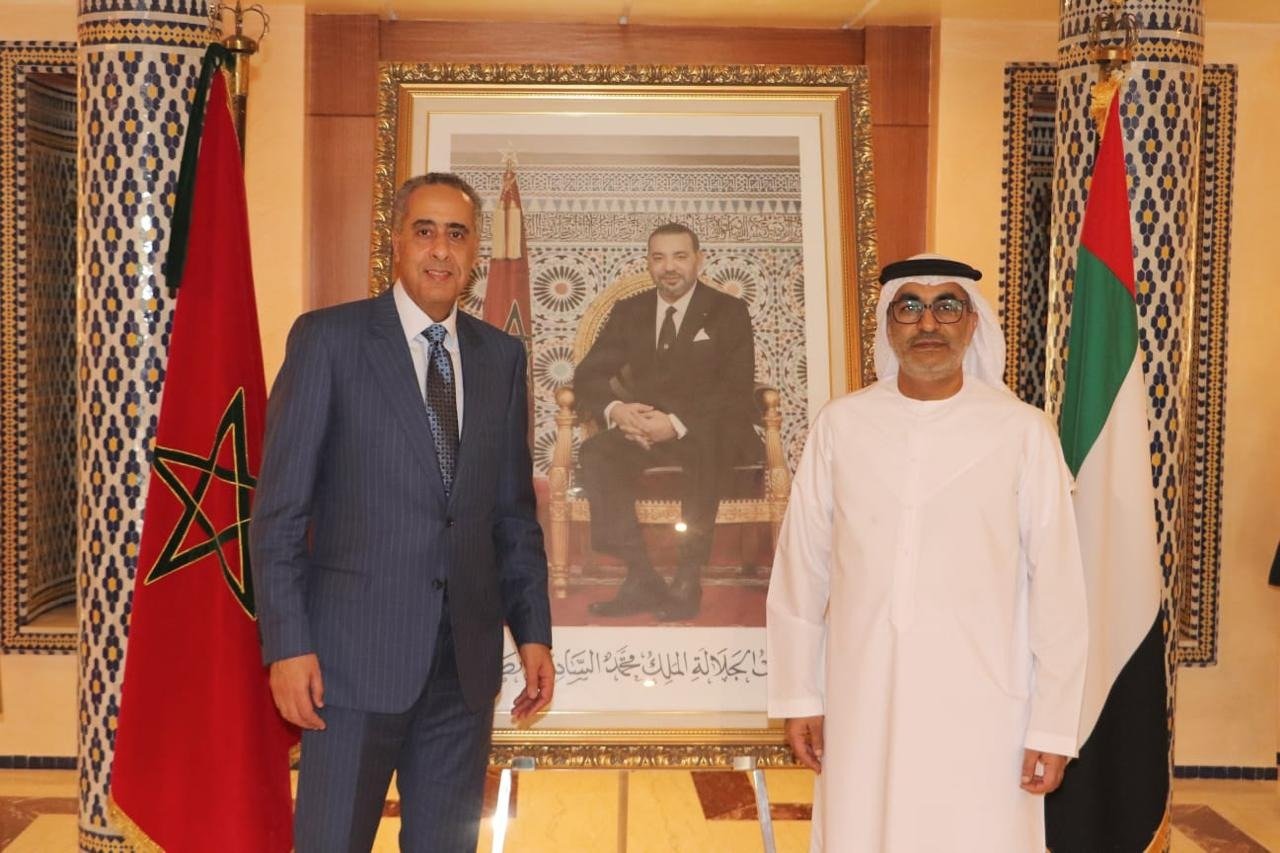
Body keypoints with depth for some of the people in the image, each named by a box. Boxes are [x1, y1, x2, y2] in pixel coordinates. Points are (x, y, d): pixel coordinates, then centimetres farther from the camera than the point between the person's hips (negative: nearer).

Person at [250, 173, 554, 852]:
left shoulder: (502, 356, 10)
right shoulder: (328, 338, -2)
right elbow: (279, 507, -5)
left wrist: (533, 631, 8)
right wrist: (286, 643, -11)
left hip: (468, 657, 4)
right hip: (357, 646, -4)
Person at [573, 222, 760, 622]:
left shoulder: (728, 311, 2)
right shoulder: (629, 311, 13)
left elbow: (738, 391, -8)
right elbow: (588, 377, 7)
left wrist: (677, 423, -24)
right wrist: (615, 409, -19)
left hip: (709, 433, -3)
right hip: (645, 429, 3)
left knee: (703, 447, -38)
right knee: (596, 453, -27)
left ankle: (688, 580, -29)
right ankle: (641, 579, -27)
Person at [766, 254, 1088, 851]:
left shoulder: (1023, 432, -5)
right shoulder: (840, 425, 0)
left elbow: (1057, 589, -3)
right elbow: (800, 570, 5)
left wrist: (1053, 726, -2)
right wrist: (798, 695, 6)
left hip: (981, 706, -1)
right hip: (863, 703, 2)